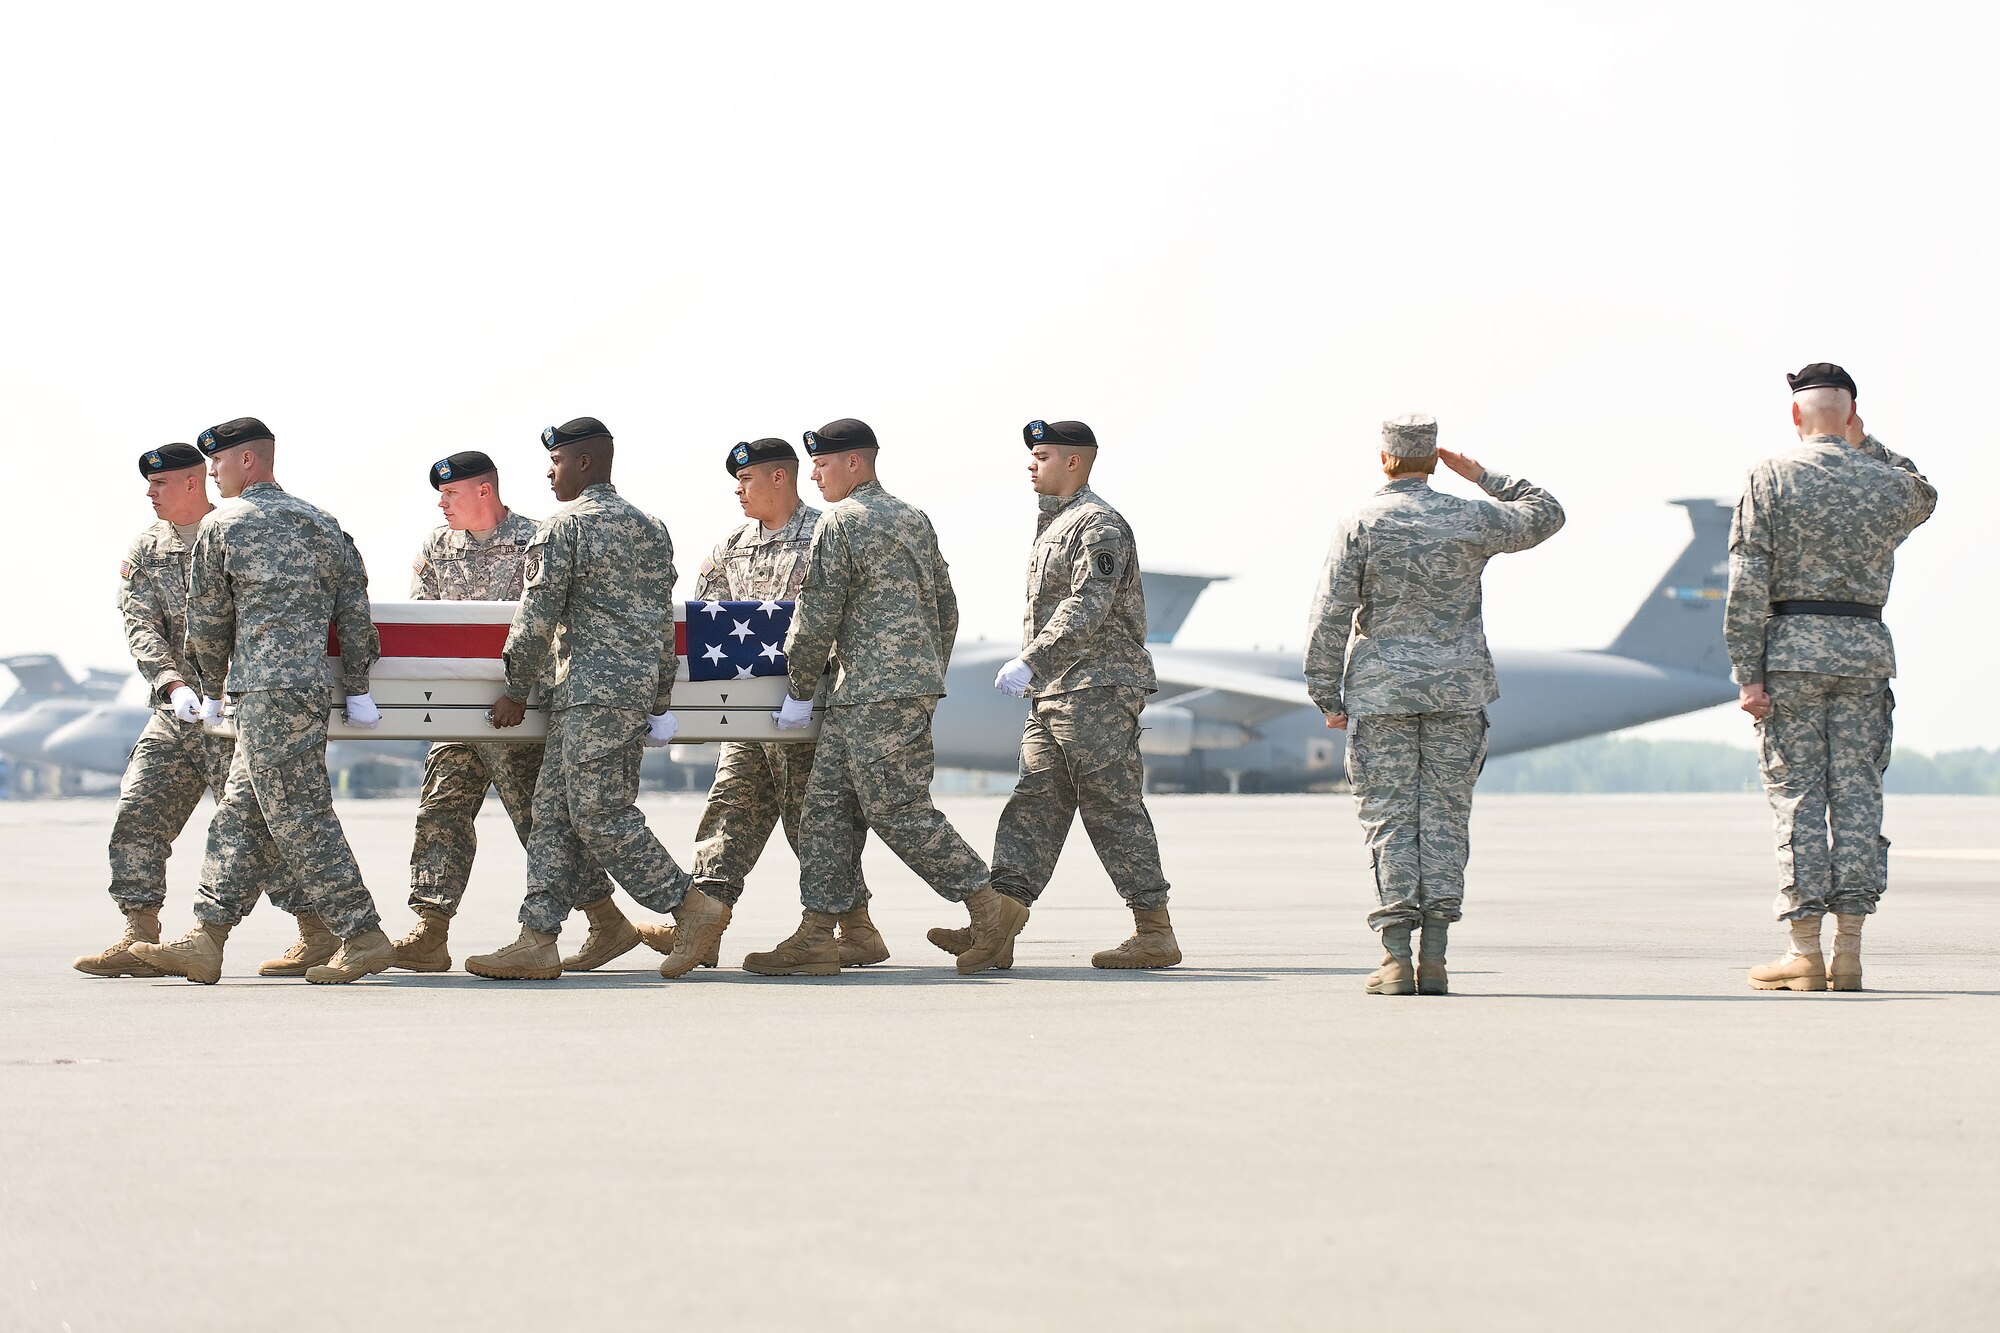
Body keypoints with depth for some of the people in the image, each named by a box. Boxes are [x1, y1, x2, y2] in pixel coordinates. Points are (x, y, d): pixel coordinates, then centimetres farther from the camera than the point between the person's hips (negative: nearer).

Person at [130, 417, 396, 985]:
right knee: (240, 816, 9)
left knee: (298, 816, -6)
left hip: (265, 690, -7)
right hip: (311, 683, 7)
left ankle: (363, 937, -8)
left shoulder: (222, 526, -1)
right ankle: (205, 943, 8)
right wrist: (357, 691, 13)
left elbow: (208, 619, 6)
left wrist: (211, 691, 20)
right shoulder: (320, 523, 15)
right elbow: (354, 608, 10)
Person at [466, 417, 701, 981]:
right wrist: (660, 701, 23)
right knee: (554, 809, 7)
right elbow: (664, 620, 18)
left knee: (600, 813, -6)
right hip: (639, 685, 9)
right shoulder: (650, 527, 17)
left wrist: (516, 691, 0)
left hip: (591, 690, -9)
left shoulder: (565, 525, -8)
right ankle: (537, 940, 3)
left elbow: (536, 618, -9)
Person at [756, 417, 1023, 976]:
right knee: (826, 807, 7)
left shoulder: (841, 520, -9)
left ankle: (990, 905, -3)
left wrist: (801, 692, 1)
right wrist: (928, 679, 26)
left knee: (898, 811, -7)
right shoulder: (913, 518, 18)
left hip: (876, 695, -10)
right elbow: (947, 610, 21)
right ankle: (815, 939, 4)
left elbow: (817, 616, -10)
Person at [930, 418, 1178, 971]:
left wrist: (1030, 662, -26)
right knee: (1033, 806, 4)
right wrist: (1034, 673, 19)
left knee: (1113, 809, -8)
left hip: (1098, 689, -10)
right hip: (1054, 693, 10)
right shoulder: (1053, 525, 21)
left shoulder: (1100, 526, -11)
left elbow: (1085, 610, -22)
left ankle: (1155, 933, -3)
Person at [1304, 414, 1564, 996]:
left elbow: (1331, 616, -6)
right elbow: (1546, 514, 18)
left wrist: (1327, 696, 0)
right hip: (1457, 689, 2)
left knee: (1390, 819, 0)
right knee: (1445, 817, 4)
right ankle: (1434, 960, 1)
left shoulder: (1359, 525, -4)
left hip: (1381, 691, -1)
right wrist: (1483, 478, 23)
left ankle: (1396, 960, -5)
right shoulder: (1470, 519, 1)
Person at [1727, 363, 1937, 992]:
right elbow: (1924, 498, 32)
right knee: (1858, 795, 4)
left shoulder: (1770, 478, -3)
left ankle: (1805, 950, -4)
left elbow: (1748, 583, -8)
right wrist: (1866, 446, 27)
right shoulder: (1889, 484, 5)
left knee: (1797, 796, -1)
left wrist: (1747, 674, -7)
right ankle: (1848, 951, 3)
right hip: (1866, 645, 2)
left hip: (1790, 642, -2)